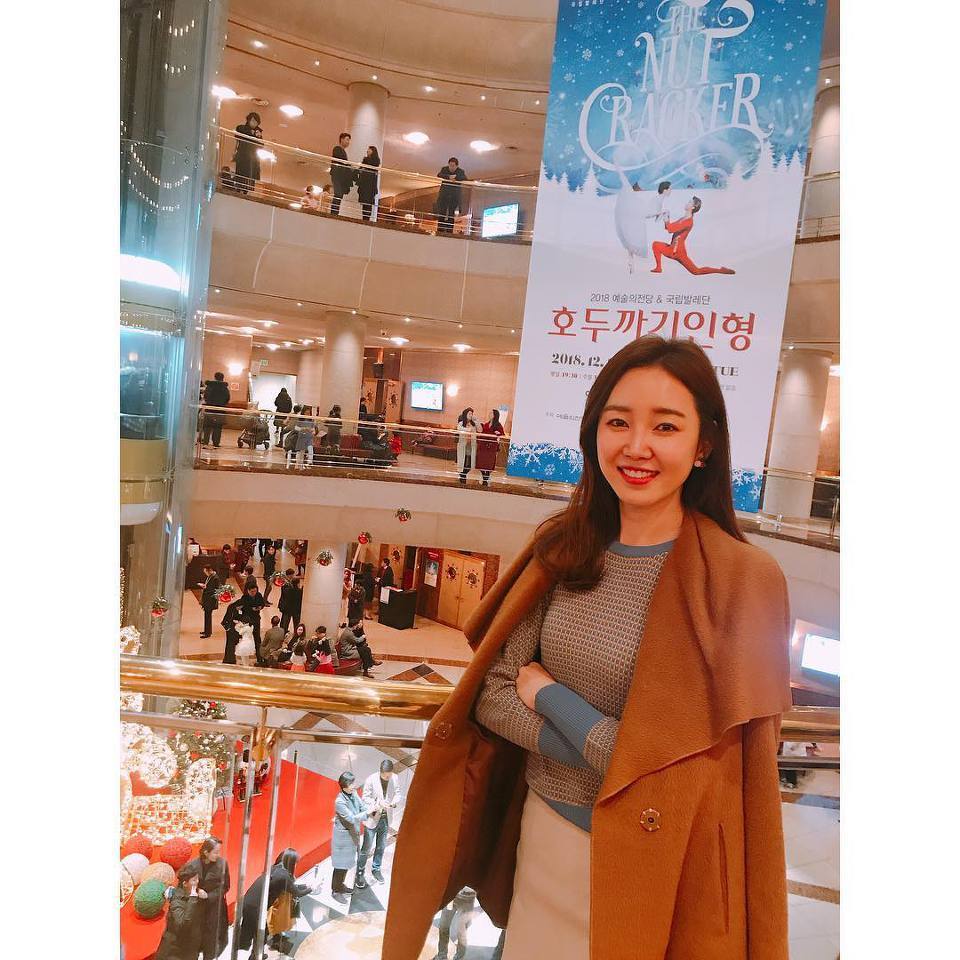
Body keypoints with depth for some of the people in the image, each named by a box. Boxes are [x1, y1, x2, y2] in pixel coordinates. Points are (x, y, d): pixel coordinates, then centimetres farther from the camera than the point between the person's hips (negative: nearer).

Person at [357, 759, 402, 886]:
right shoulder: (371, 780, -20)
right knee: (366, 848, 6)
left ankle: (376, 869, 37)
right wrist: (378, 803, -28)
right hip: (372, 818, -4)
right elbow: (365, 798, -13)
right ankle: (360, 873, 23)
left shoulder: (394, 778, -9)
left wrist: (394, 802, -20)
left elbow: (397, 793, 2)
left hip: (386, 819, 4)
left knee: (381, 847, 18)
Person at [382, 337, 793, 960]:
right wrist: (603, 750, -19)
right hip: (542, 834, 4)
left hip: (650, 859, -4)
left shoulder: (744, 578, -19)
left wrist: (546, 693, -14)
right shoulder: (566, 548, -5)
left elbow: (691, 769, -22)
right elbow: (492, 695, -5)